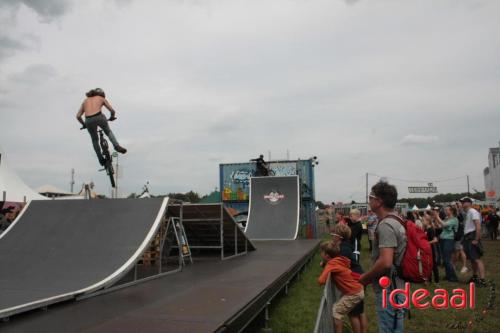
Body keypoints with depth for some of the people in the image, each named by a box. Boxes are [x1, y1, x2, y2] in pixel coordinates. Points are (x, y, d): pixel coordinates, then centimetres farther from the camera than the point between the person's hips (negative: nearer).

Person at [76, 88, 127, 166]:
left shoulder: (85, 101, 28)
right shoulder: (101, 98, 22)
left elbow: (78, 116, 21)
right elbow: (112, 111, 15)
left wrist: (84, 124, 34)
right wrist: (112, 117, 35)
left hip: (88, 120, 2)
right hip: (99, 117, -2)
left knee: (94, 139, 24)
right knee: (108, 132, 27)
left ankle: (101, 159, 20)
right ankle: (117, 146, 5)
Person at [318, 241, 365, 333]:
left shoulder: (331, 264, -20)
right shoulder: (340, 259, 0)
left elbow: (321, 281, -30)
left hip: (353, 294, -9)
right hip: (358, 290, 9)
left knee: (335, 311, -2)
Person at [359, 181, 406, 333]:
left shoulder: (385, 225, -20)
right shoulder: (395, 222, 12)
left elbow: (385, 262, -29)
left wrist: (365, 277, -14)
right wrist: (371, 277, 14)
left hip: (388, 291, -10)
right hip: (395, 288, 10)